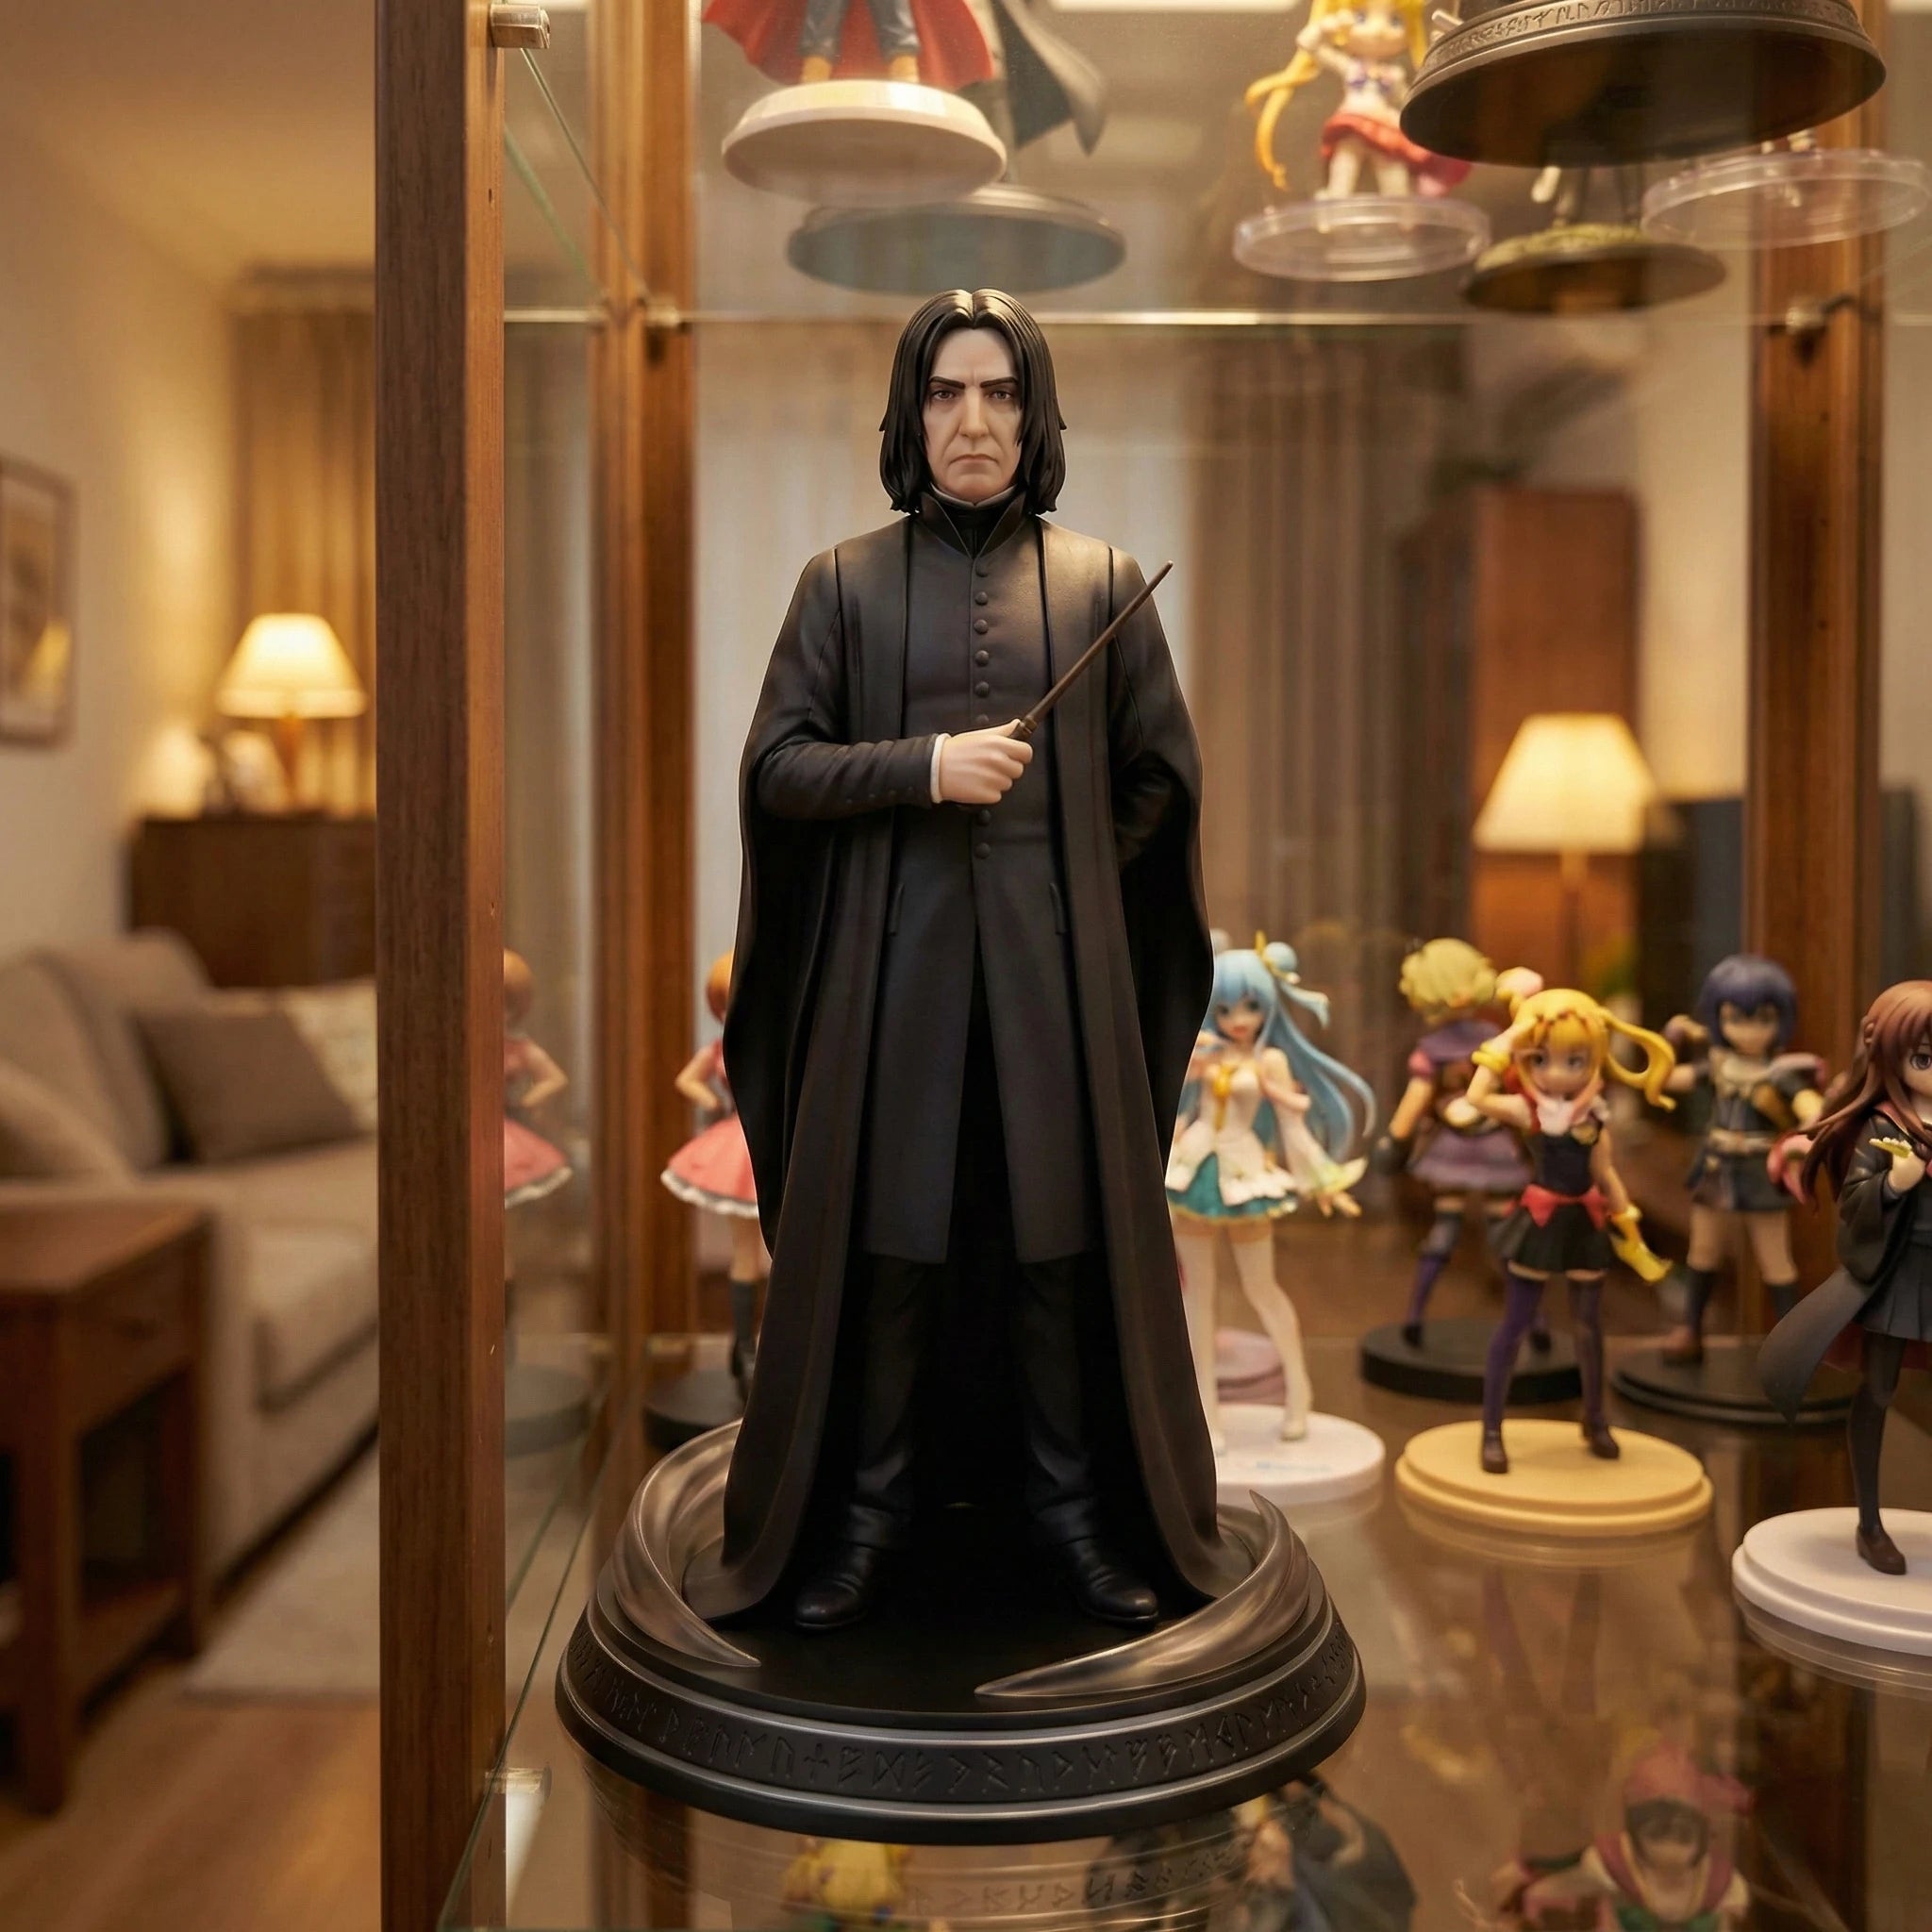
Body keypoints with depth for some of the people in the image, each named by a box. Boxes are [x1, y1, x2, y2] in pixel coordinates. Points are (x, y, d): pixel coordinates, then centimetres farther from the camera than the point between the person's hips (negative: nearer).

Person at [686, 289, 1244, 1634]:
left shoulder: (1101, 580, 6)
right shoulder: (846, 583, 6)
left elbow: (1164, 774, 10)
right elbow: (774, 768, 0)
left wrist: (1064, 863, 5)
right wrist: (922, 769, -13)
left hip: (1059, 966, 0)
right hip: (893, 964, 0)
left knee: (1064, 1233, 5)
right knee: (884, 1234, 4)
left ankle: (1080, 1501, 20)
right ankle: (869, 1507, 18)